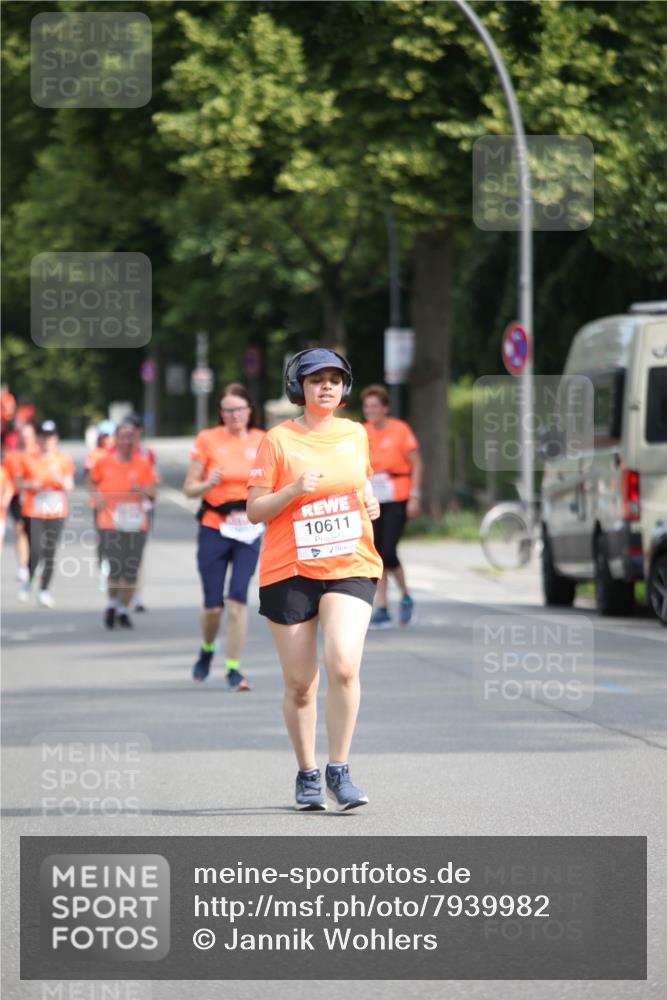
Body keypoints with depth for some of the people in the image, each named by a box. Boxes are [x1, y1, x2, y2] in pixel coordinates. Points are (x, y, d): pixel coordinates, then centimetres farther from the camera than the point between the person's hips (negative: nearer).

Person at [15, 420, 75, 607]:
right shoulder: (28, 458, 1)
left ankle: (44, 590, 10)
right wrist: (30, 485, -13)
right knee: (35, 552, -9)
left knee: (50, 553, -1)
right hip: (32, 512, -1)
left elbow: (69, 487, 6)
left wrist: (60, 480, -15)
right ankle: (28, 581, 17)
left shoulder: (63, 460, 4)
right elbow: (19, 482, 8)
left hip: (56, 513, 1)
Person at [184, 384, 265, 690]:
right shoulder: (207, 440, -1)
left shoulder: (262, 442, 5)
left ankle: (233, 668, -4)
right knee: (213, 605, 1)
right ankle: (207, 650, 32)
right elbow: (189, 488, 1)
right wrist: (209, 484, -19)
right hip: (213, 529, -1)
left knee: (238, 600, -11)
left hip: (248, 530, 1)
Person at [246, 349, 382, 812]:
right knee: (300, 684, 3)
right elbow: (255, 510, -2)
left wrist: (370, 502, 6)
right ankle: (307, 775, 22)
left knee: (344, 665, -20)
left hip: (349, 567, 1)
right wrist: (295, 490, -18)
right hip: (289, 570, -1)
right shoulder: (279, 440, -1)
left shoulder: (356, 434, 9)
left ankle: (339, 770, -8)